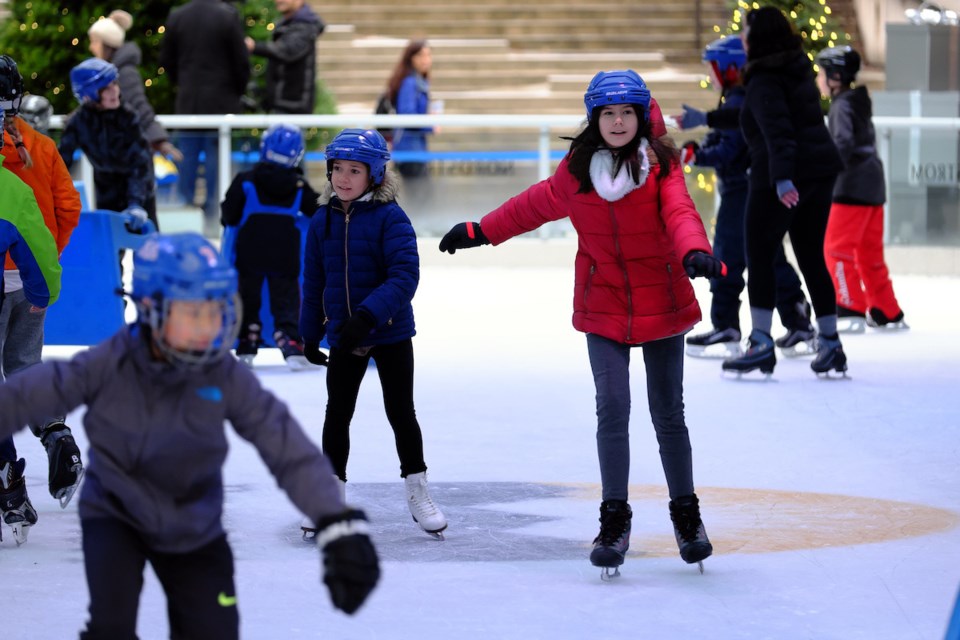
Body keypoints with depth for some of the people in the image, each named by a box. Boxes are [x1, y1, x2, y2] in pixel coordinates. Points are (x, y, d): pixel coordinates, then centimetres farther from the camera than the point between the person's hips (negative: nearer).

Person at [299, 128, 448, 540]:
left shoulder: (390, 218, -14)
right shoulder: (322, 222, 1)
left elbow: (405, 275, -23)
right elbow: (314, 283, 9)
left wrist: (368, 314, -32)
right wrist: (310, 335, 9)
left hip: (390, 333, -4)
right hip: (342, 337, 4)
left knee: (400, 412, 5)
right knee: (337, 414, 9)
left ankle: (417, 491, 18)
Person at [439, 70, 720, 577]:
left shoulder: (661, 167, -7)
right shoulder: (577, 170, 0)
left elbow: (679, 213, -23)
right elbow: (537, 204, 17)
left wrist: (695, 253, -44)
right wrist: (480, 231, 23)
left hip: (661, 306, -1)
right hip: (602, 310, 1)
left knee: (668, 415, 8)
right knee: (612, 410, -10)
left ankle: (686, 514, 25)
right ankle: (614, 521, 0)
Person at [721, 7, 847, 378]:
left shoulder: (765, 81, -13)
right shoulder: (799, 69, 13)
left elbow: (777, 131, -26)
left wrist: (782, 177, -37)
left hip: (780, 179, -8)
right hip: (820, 170, 8)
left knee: (759, 257, -2)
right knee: (812, 258, 13)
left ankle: (761, 343, -10)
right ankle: (830, 344, 12)